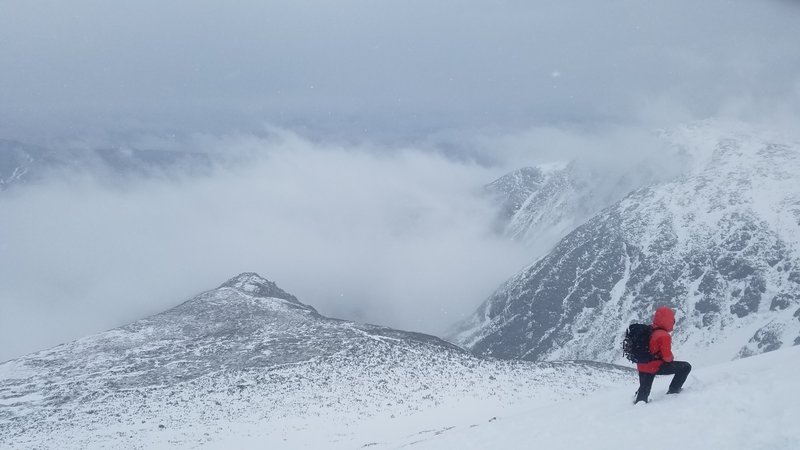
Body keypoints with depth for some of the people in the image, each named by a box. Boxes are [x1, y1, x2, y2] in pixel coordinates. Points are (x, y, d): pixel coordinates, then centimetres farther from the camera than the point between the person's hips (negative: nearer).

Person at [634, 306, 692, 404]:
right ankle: (673, 391, 8)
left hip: (642, 367, 8)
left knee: (643, 392, 24)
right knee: (686, 367, 2)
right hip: (655, 367, -8)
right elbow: (667, 355, -24)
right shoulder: (664, 336, -19)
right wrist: (671, 359, -1)